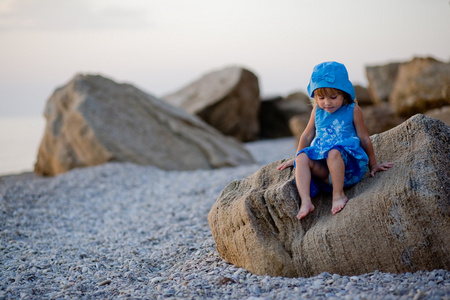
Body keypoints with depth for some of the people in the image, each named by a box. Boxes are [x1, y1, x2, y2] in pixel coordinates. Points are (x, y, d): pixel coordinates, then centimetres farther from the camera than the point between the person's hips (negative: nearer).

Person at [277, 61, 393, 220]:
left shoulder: (353, 110, 4)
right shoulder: (317, 111, 14)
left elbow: (364, 138, 9)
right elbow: (307, 136, 27)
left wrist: (373, 165, 14)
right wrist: (296, 158, 32)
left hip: (347, 161, -4)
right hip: (322, 168, 4)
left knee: (334, 153, -37)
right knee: (302, 158, -25)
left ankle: (339, 195, -26)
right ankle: (306, 201, -37)